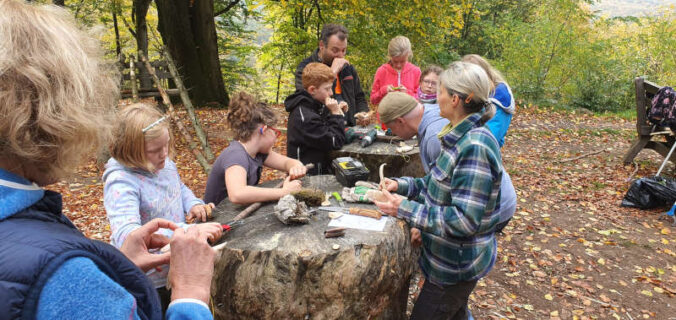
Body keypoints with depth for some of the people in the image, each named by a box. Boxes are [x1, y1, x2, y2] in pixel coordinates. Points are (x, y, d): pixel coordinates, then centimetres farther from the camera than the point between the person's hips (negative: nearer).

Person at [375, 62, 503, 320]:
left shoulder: (475, 147, -29)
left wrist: (404, 209, -29)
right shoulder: (462, 137, 1)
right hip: (451, 256, 9)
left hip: (457, 266, -9)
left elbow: (465, 220, -31)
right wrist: (401, 185, -2)